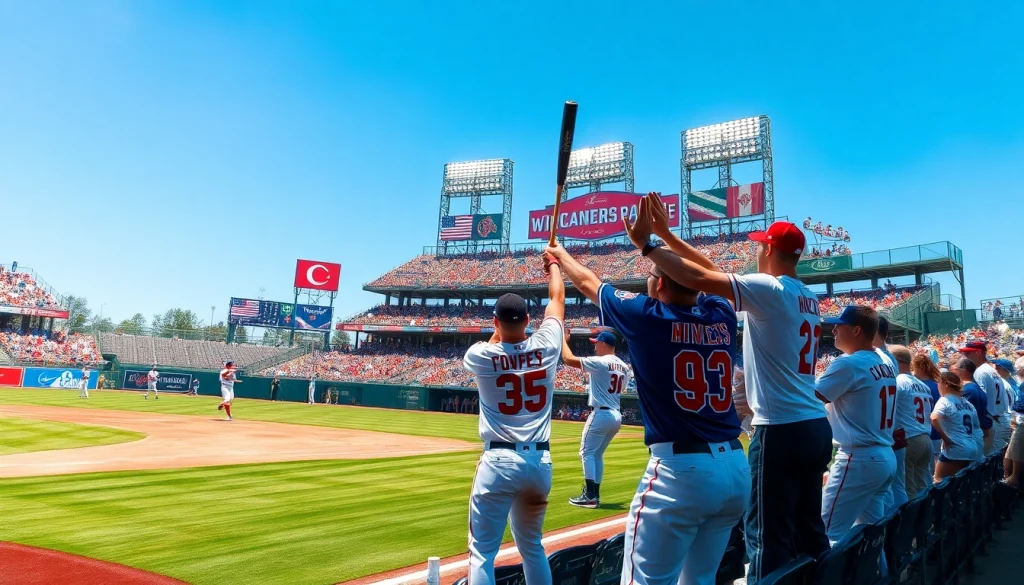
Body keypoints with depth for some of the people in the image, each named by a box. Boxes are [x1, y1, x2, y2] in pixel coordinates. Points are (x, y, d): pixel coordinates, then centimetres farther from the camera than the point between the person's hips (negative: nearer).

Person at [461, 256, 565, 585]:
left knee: (482, 552, 3)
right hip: (540, 462, 4)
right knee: (532, 547, 21)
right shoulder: (546, 346, -2)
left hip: (499, 461, -3)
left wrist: (500, 327, 25)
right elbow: (557, 298, 16)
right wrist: (553, 261, 30)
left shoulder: (480, 355, -7)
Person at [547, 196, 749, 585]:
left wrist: (560, 255, 31)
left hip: (680, 470, -6)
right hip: (736, 470, 7)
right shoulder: (722, 315, 5)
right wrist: (650, 242, 28)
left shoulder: (647, 316, -5)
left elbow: (588, 282, 12)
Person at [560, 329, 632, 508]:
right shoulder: (624, 366, 11)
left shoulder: (599, 362, -13)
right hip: (616, 416, 8)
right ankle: (595, 495, 18)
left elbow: (568, 359, -14)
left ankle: (589, 496, -6)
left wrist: (563, 340, 2)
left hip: (601, 414, -8)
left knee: (587, 452, -1)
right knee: (597, 454, 16)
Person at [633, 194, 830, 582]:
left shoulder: (767, 289, -11)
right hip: (816, 429, 9)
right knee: (808, 533, 18)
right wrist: (668, 235, 13)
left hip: (780, 431, -9)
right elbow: (716, 270, 14)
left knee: (769, 538, -3)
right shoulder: (807, 297, 14)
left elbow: (699, 277, -22)